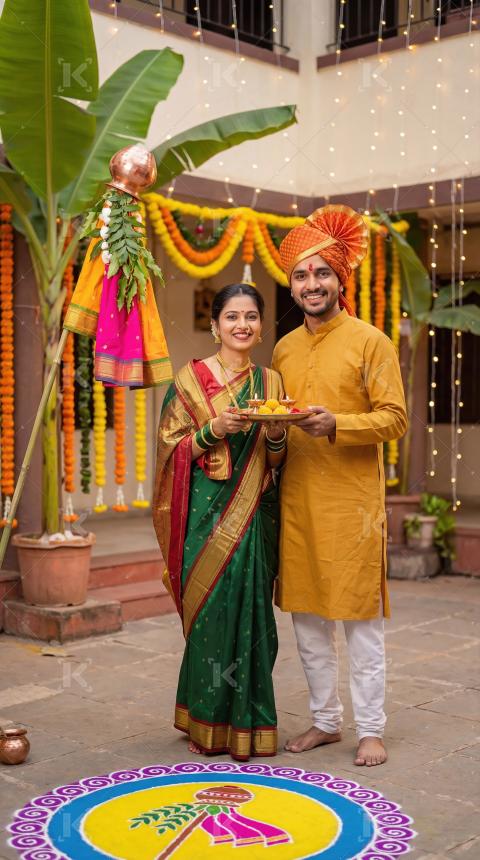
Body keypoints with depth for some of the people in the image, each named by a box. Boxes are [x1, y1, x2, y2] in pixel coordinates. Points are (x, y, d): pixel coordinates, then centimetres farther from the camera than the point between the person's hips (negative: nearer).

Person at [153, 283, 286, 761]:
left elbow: (275, 462, 11)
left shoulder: (270, 381, 11)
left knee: (251, 610, 2)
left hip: (254, 513, 3)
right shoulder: (190, 378, 2)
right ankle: (207, 724, 14)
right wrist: (215, 429, -16)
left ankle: (247, 724, 15)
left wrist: (275, 435, -11)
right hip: (207, 513, -2)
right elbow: (172, 447, -1)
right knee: (211, 610, -2)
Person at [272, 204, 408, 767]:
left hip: (352, 501, -5)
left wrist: (336, 425, -21)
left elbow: (394, 419, -8)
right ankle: (325, 721, 25)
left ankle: (370, 730, 12)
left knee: (360, 619, 0)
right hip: (297, 499, 5)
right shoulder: (284, 350, 13)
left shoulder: (370, 342, -3)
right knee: (306, 617, 11)